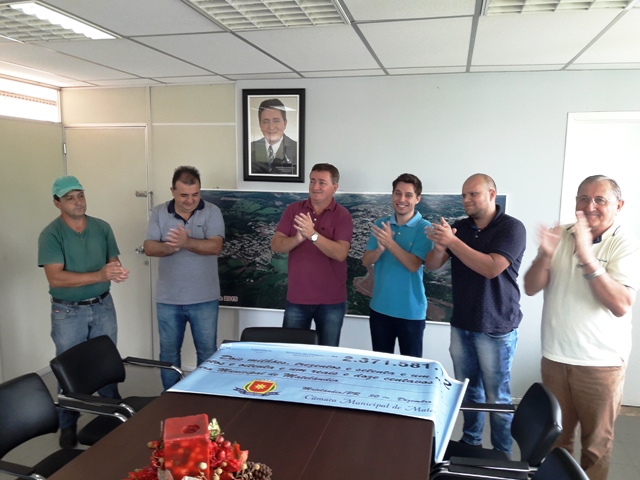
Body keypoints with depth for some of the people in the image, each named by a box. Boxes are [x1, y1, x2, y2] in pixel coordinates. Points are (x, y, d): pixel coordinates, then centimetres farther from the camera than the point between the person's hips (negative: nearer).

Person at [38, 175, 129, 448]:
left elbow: (113, 262, 3)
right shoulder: (51, 234, -13)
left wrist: (116, 272, -22)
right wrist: (99, 275, -32)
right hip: (68, 312, -3)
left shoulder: (102, 227, 0)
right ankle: (68, 427, 28)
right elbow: (55, 278, -22)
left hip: (103, 306, 3)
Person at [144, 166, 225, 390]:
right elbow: (149, 248, -8)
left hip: (204, 298, -2)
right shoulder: (158, 213, 0)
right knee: (168, 353, 16)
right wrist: (169, 247, -29)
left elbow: (215, 246, -19)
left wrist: (187, 242, -34)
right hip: (168, 299, 2)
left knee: (207, 352, 11)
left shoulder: (212, 212, -7)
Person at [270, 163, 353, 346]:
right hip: (296, 299, 2)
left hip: (331, 302, -2)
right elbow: (275, 245, -5)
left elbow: (340, 253, -19)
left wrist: (312, 235, -30)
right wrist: (298, 238, -24)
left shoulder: (342, 215, -7)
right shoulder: (293, 210, 1)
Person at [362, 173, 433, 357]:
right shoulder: (380, 224, 3)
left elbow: (414, 265, -18)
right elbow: (366, 261, 0)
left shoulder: (424, 228, -9)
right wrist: (380, 248, -20)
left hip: (411, 311, -4)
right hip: (380, 307, 4)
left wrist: (390, 243, -28)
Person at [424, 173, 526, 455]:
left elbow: (491, 268, -23)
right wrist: (439, 246, -20)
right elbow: (431, 265, 2)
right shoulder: (459, 228, 6)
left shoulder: (511, 228, -10)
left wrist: (452, 242, -23)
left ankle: (502, 455, 19)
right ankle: (470, 442, 31)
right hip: (461, 324, 5)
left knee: (496, 396, 3)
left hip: (495, 328, -5)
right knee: (467, 389, 15)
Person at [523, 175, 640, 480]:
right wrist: (545, 255, -22)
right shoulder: (560, 236, 1)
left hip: (601, 362, -3)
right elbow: (531, 288, -3)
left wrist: (587, 257, -30)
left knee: (596, 443, 12)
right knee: (556, 435, 17)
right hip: (554, 357, 3)